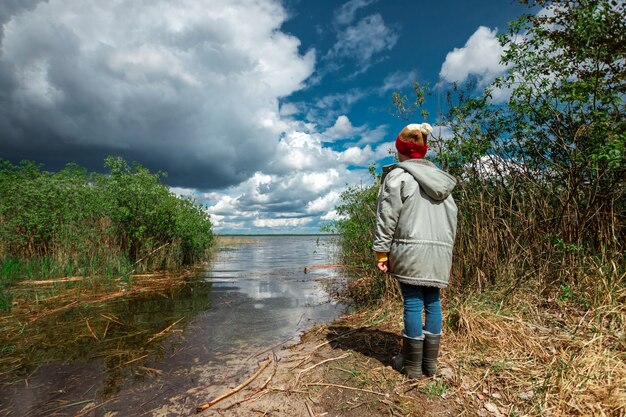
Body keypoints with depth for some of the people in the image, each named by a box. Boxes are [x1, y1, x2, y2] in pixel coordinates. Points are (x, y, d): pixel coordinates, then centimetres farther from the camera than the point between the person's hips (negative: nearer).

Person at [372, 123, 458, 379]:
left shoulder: (398, 176, -3)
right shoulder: (441, 180, 18)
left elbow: (387, 217, -9)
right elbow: (452, 216, 19)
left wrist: (381, 252, -5)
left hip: (411, 248, -6)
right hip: (440, 251, 6)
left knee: (413, 302, 0)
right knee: (433, 302, 10)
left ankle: (412, 365, 11)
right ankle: (430, 362, 19)